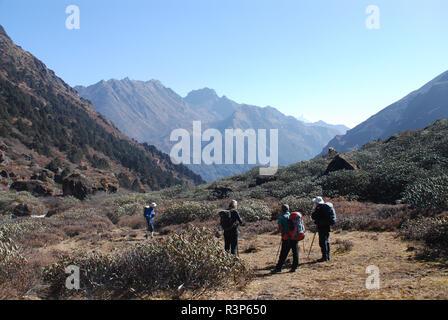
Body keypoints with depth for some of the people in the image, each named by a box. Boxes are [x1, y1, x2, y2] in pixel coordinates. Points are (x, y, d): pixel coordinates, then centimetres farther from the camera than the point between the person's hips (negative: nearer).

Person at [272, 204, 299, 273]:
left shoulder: (281, 217, -4)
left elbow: (280, 229, -10)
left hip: (286, 238, -3)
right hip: (295, 237, 3)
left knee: (283, 254, 1)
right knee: (295, 253, 9)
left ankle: (278, 268, 5)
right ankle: (294, 267, 10)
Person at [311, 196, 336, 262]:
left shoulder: (319, 208, -15)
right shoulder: (327, 206, 12)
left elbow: (313, 217, -15)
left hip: (322, 227, -9)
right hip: (327, 226, 9)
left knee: (322, 242, -4)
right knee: (326, 241, 16)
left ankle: (324, 257, -3)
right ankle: (327, 256, 23)